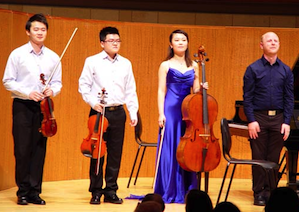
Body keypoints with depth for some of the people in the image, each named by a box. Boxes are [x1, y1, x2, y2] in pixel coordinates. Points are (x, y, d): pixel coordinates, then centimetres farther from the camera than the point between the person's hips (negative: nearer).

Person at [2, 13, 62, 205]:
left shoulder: (53, 57, 8)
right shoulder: (18, 54, -2)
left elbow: (58, 83, 12)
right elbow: (8, 81, -3)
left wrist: (52, 90, -10)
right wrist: (28, 93, -15)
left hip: (44, 107, 3)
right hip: (23, 106, -3)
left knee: (39, 150, 3)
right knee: (22, 150, -2)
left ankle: (35, 192, 10)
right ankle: (23, 192, 7)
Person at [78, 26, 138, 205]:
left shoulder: (126, 63, 10)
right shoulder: (92, 61, 0)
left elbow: (131, 91, 12)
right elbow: (84, 85, 0)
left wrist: (134, 113, 6)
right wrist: (92, 102, -14)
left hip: (118, 112, 3)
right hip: (99, 112, -3)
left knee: (115, 154, 5)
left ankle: (111, 191, 14)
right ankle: (96, 192, 10)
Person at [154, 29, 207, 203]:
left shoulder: (194, 66, 11)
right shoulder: (166, 65, 1)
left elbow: (195, 90, 16)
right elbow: (161, 91, -1)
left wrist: (201, 89, -7)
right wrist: (161, 114, -10)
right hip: (171, 110, -3)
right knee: (170, 150, -3)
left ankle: (187, 190, 11)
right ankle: (169, 192, 4)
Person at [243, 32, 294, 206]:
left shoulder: (286, 70, 7)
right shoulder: (253, 69, 1)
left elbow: (289, 98, 6)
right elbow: (247, 97, -2)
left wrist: (287, 122, -2)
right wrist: (251, 120, -10)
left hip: (278, 119, 2)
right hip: (259, 118, -2)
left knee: (274, 158, 5)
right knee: (259, 157, 2)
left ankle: (271, 192, 13)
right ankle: (259, 193, 9)